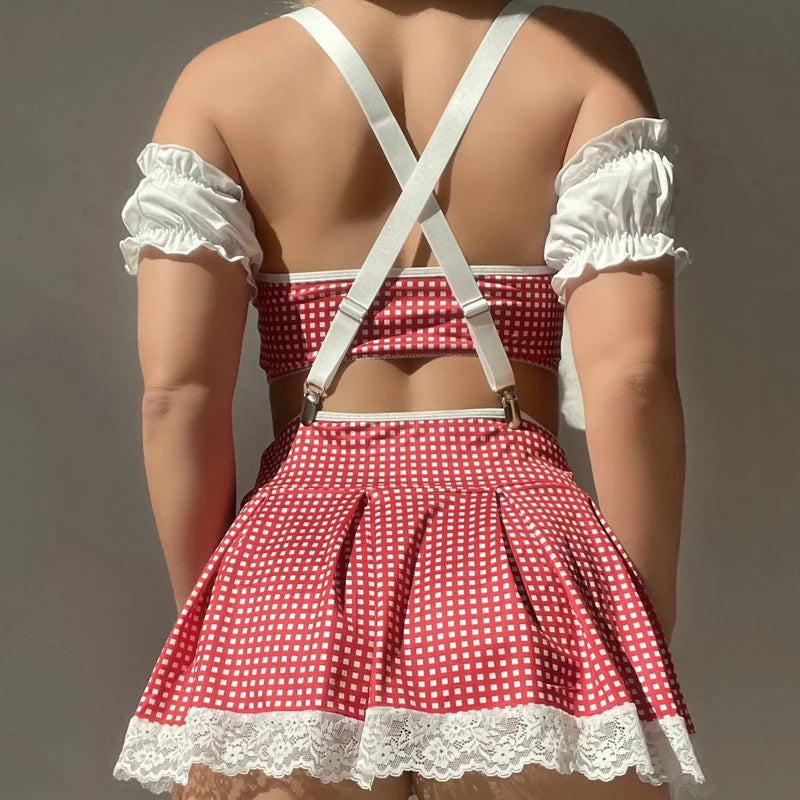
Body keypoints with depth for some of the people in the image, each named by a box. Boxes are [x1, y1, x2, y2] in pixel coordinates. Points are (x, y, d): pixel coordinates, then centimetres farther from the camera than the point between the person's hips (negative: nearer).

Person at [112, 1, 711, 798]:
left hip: (291, 575, 1)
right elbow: (629, 376, -9)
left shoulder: (222, 79, 4)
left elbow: (177, 389, -4)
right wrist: (650, 644, 0)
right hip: (522, 577, 0)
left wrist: (209, 630, 7)